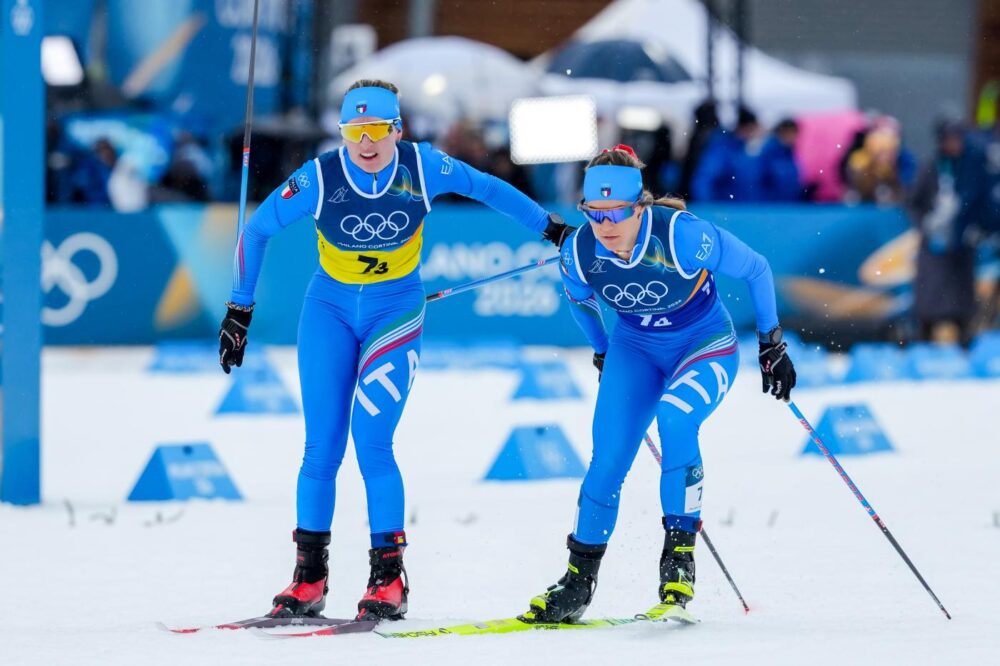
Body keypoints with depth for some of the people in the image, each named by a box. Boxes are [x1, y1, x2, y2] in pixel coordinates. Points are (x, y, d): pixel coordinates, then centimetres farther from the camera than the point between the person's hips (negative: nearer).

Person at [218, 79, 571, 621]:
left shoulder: (421, 168, -15)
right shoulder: (319, 178, -17)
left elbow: (486, 188, 1)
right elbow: (255, 231, -4)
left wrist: (551, 227, 6)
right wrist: (239, 310, -1)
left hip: (396, 309, -1)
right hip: (330, 308, 1)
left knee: (371, 442, -14)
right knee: (322, 447, -3)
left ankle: (388, 577, -7)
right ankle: (309, 576, 6)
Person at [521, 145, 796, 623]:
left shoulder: (682, 236, -31)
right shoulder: (578, 253, -19)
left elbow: (756, 270, -15)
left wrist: (772, 346, -8)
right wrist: (602, 355, 17)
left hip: (706, 345, -4)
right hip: (636, 348, 4)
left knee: (674, 417, -32)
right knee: (607, 459, -11)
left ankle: (679, 552, -21)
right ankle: (580, 577, 4)